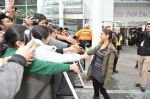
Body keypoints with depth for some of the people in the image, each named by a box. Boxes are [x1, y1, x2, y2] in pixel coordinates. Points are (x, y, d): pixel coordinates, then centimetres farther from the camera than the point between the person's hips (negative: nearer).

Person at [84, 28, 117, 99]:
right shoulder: (99, 45, 2)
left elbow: (110, 66, -19)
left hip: (101, 75, -7)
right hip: (94, 72, 7)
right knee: (95, 90, 23)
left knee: (102, 91, 11)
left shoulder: (111, 50, -19)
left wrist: (107, 79, -19)